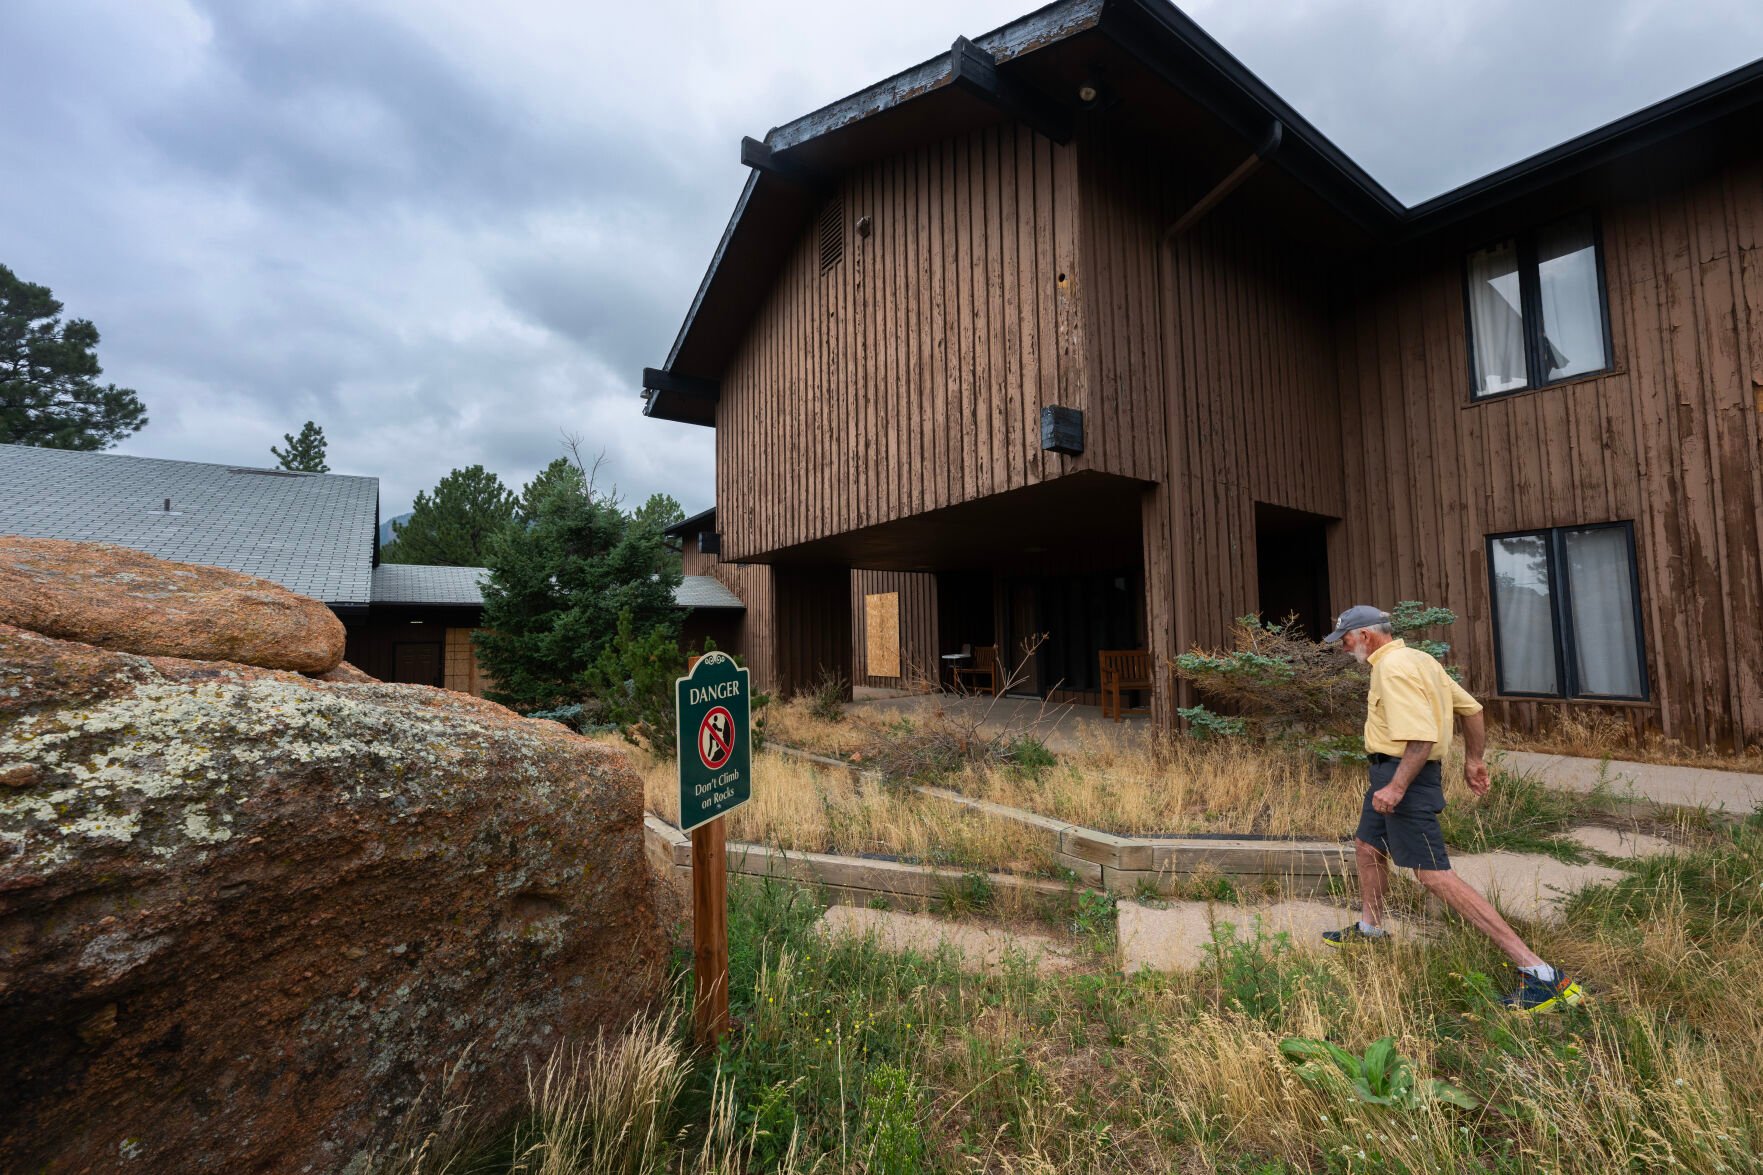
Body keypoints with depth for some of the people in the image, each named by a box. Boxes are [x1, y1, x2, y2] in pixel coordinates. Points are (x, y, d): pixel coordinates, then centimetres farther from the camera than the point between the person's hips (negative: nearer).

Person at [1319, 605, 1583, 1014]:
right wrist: (1473, 760, 23)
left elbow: (1422, 736, -27)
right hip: (1389, 772, 11)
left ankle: (1536, 969, -4)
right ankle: (1372, 930, 40)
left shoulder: (1393, 667, -20)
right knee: (1367, 846, 23)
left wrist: (1396, 787, -27)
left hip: (1404, 773, -11)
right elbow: (1471, 708, 18)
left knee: (1434, 876, -9)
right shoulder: (1416, 658, 12)